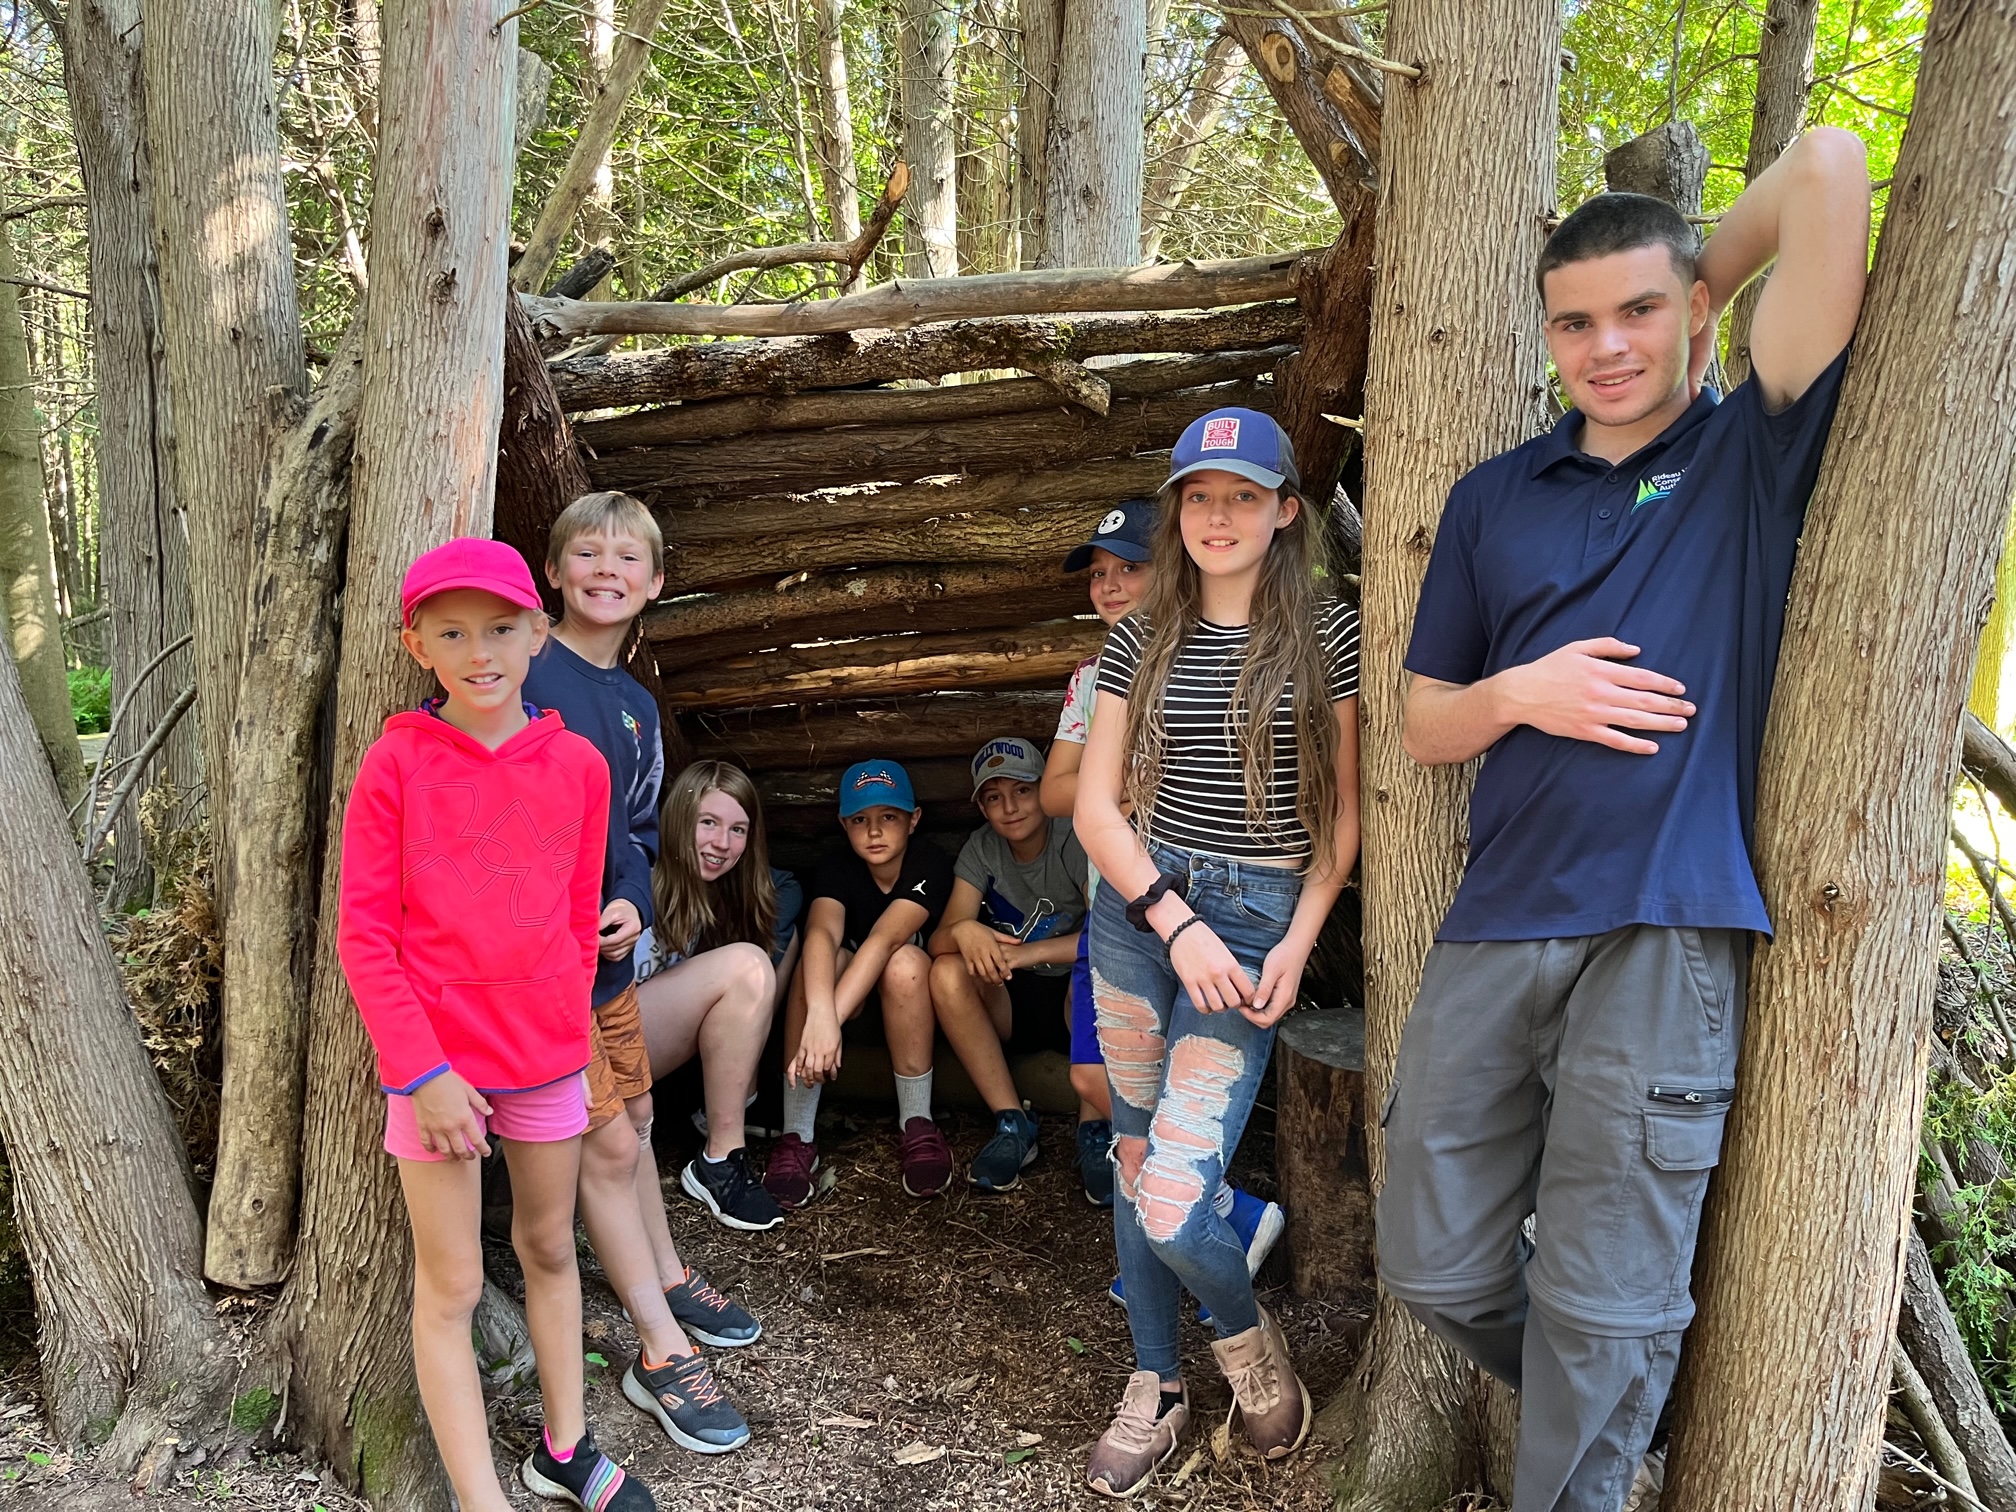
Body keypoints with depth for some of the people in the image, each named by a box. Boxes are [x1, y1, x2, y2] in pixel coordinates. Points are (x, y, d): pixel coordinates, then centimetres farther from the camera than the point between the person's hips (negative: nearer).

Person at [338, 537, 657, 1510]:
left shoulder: (578, 764, -2)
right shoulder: (397, 761, -10)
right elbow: (363, 933, -9)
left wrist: (572, 1032, 9)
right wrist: (421, 1070, -14)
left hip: (548, 1054, 4)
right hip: (437, 1061, -3)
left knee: (549, 1247, 18)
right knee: (451, 1288, 6)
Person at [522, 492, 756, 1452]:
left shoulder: (636, 706, 10)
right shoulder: (521, 673, -15)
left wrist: (631, 904, -6)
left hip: (608, 948, 8)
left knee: (634, 1116, 21)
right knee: (607, 1141, -2)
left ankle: (667, 1279, 42)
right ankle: (661, 1355, 10)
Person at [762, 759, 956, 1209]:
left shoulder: (929, 865, -22)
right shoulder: (836, 869, -16)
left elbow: (885, 939, -38)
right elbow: (822, 933, -37)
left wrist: (832, 1017, -52)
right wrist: (819, 1015, -57)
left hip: (915, 998, -1)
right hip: (852, 997, 2)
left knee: (904, 961, -34)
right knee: (821, 961, -31)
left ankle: (916, 1125, -21)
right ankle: (796, 1137, -27)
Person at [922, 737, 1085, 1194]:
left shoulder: (1075, 841, -14)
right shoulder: (981, 849, -2)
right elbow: (938, 942, -11)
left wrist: (1030, 952, -35)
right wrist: (963, 932, -36)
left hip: (1074, 1000, -4)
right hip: (1013, 1001, 4)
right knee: (947, 974, -25)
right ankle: (1012, 1125, -19)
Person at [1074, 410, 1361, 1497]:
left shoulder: (1328, 635, -2)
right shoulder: (1140, 640, 5)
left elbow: (1343, 808, 3)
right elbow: (1095, 804, 2)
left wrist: (1300, 940, -8)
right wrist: (1177, 923, -10)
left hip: (1258, 917, -3)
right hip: (1136, 905, 4)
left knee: (1173, 1199, -11)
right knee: (1136, 1157, 12)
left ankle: (1248, 1337, 23)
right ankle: (1155, 1388, 31)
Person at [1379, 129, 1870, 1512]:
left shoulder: (1753, 453, 3)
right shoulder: (1495, 500, 14)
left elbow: (1827, 166, -7)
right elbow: (1425, 727, 16)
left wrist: (1706, 283, 9)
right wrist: (1519, 693, -4)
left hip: (1665, 938, -4)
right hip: (1493, 931, 5)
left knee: (1605, 1314, 2)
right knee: (1437, 1271, 12)